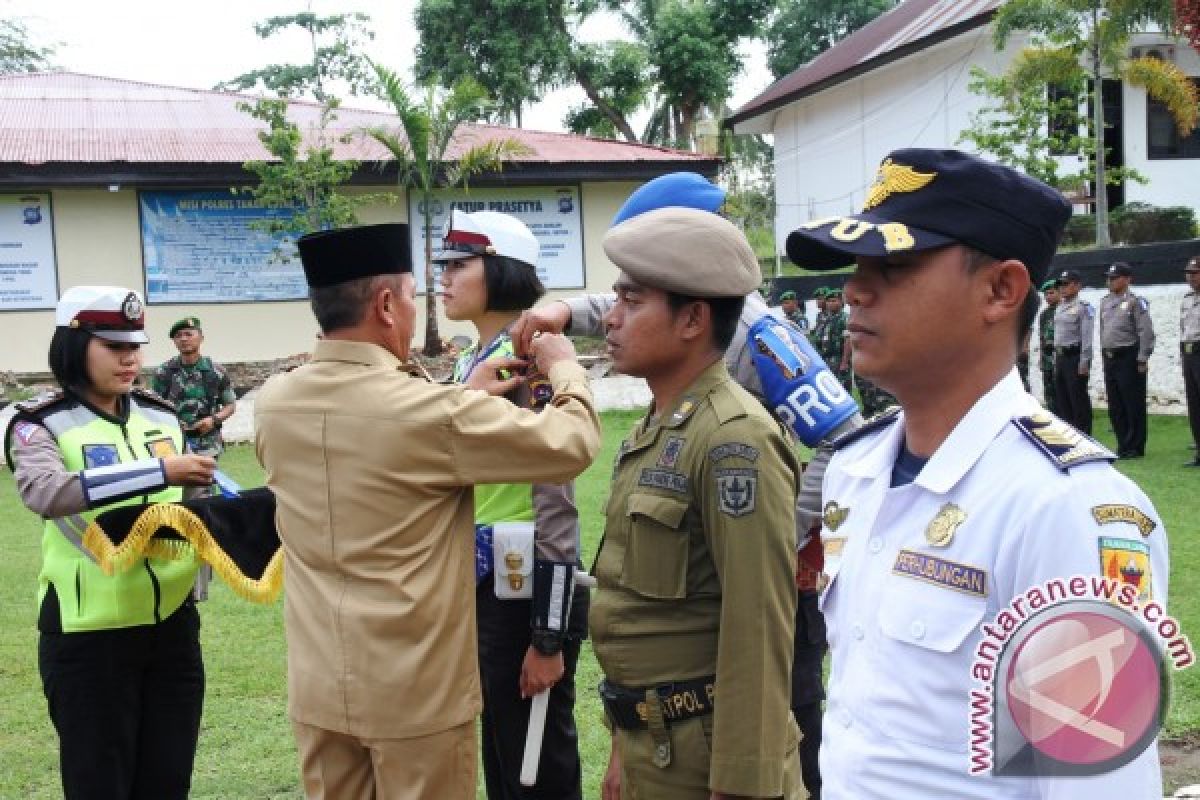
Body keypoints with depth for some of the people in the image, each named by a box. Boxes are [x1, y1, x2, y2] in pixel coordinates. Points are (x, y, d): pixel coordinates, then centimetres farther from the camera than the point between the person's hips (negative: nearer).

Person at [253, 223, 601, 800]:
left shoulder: (272, 406, -3)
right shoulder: (432, 411, -20)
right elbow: (572, 444, -11)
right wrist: (564, 368, 7)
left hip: (317, 686, 5)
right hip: (417, 691, -5)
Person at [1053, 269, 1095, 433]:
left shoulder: (1083, 307, -8)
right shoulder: (1059, 307, 16)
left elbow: (1087, 336, -14)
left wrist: (1084, 362, -19)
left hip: (1075, 356, -8)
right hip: (1060, 357, 8)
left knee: (1078, 399, -5)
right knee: (1061, 398, 11)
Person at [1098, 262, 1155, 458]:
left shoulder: (1135, 302, -8)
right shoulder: (1105, 302, 14)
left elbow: (1146, 332, -12)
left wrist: (1142, 359, -15)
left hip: (1128, 357, -7)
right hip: (1110, 359, 8)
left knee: (1133, 405, -3)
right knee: (1115, 406, 10)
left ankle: (1135, 446, 3)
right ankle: (1123, 445, 19)